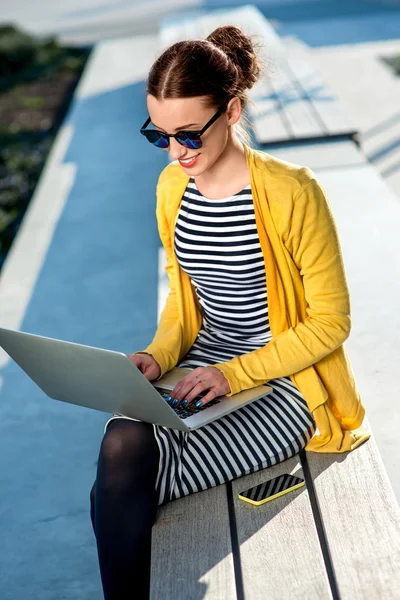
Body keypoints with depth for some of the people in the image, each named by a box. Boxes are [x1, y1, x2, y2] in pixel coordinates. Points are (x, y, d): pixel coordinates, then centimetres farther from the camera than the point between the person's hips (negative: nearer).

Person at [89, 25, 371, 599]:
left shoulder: (292, 193, -17)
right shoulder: (171, 186, 2)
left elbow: (331, 322, -11)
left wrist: (236, 374, -18)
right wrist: (161, 353, -5)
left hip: (285, 380, -5)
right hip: (204, 362, 6)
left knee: (119, 488, -23)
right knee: (120, 447, -25)